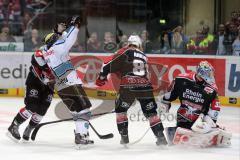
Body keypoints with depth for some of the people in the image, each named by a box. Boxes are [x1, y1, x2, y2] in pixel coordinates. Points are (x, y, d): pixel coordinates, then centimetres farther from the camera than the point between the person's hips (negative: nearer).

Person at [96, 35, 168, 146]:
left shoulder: (124, 52, 9)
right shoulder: (143, 56, 24)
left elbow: (111, 65, 3)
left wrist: (102, 76, 13)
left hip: (128, 86, -3)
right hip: (145, 86, 3)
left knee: (120, 109, 18)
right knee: (151, 112, 13)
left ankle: (124, 136, 13)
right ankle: (160, 136, 5)